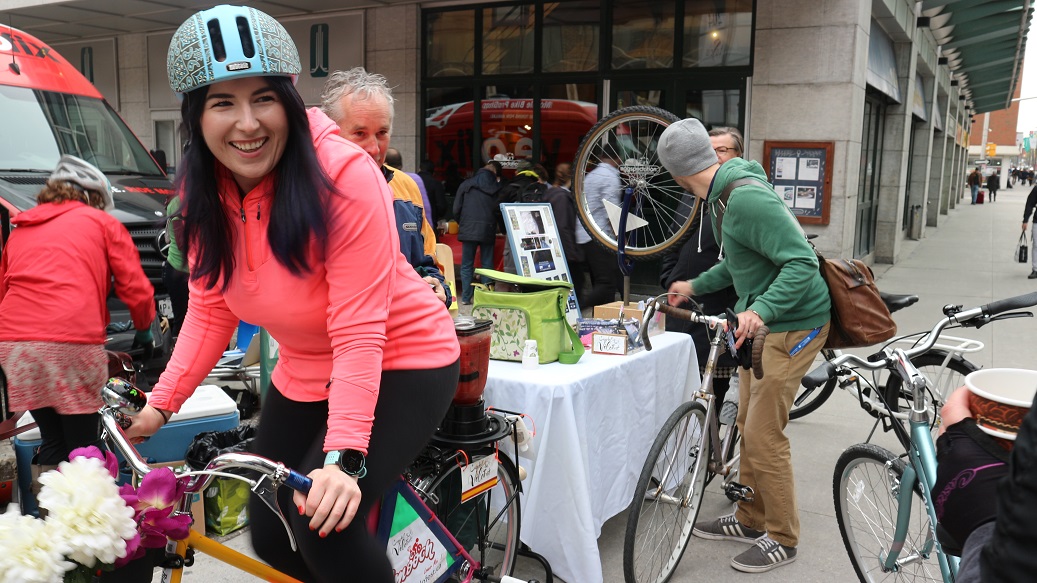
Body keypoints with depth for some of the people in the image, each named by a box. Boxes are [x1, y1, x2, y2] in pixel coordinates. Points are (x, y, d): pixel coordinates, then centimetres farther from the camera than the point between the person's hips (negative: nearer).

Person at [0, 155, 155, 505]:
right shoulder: (102, 223, 12)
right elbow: (136, 290, 6)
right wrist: (143, 330, 23)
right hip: (73, 341, -5)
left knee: (52, 440, 18)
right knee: (84, 445, 6)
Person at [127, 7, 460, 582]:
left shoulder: (345, 174, -27)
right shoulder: (204, 190, -7)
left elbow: (359, 334, -29)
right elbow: (209, 311, 0)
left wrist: (342, 458, -35)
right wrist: (160, 403, -10)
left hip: (399, 364, -6)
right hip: (303, 375, 6)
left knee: (324, 524, -21)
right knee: (270, 536, 11)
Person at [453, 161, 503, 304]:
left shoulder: (466, 184, 3)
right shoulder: (497, 187, 2)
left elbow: (456, 209, 3)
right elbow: (499, 210, 5)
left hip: (468, 229, 0)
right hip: (488, 230, 0)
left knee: (467, 265, 6)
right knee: (487, 264, 7)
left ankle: (466, 297, 4)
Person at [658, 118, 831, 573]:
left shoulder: (747, 198, -25)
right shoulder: (724, 196, 7)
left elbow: (802, 263, -28)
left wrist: (761, 309, -39)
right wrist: (696, 287, 27)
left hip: (791, 326, -10)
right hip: (760, 323, 10)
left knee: (763, 436, -4)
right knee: (748, 427, 16)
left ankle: (782, 539, 15)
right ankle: (751, 520, 32)